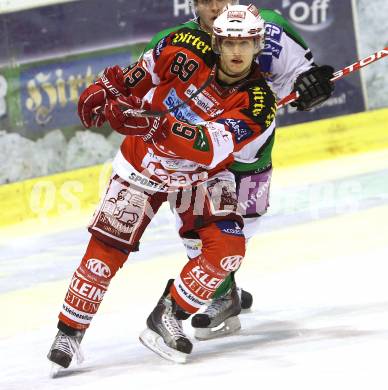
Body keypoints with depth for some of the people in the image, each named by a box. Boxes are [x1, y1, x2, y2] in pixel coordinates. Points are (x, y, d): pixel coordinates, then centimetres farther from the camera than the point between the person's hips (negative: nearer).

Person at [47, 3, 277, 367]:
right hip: (142, 163, -1)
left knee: (227, 248, -18)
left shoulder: (257, 102, -25)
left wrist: (157, 123, -50)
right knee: (108, 248, -8)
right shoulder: (187, 49, -22)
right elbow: (145, 69, 2)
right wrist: (107, 88, 1)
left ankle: (165, 319, -4)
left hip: (201, 174, 1)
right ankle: (69, 332, 5)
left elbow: (209, 148, -38)